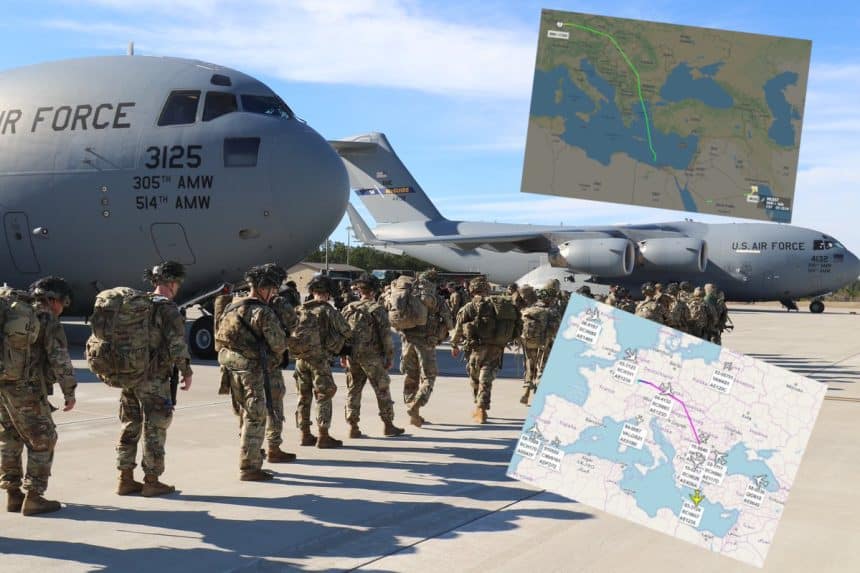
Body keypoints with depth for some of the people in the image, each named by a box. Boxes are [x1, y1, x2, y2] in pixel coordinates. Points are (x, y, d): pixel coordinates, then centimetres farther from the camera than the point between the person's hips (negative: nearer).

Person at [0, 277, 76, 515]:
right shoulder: (48, 319, -6)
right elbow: (59, 358, -11)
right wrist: (69, 391, -6)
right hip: (26, 388, -8)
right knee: (42, 440, 1)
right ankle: (33, 497, 0)